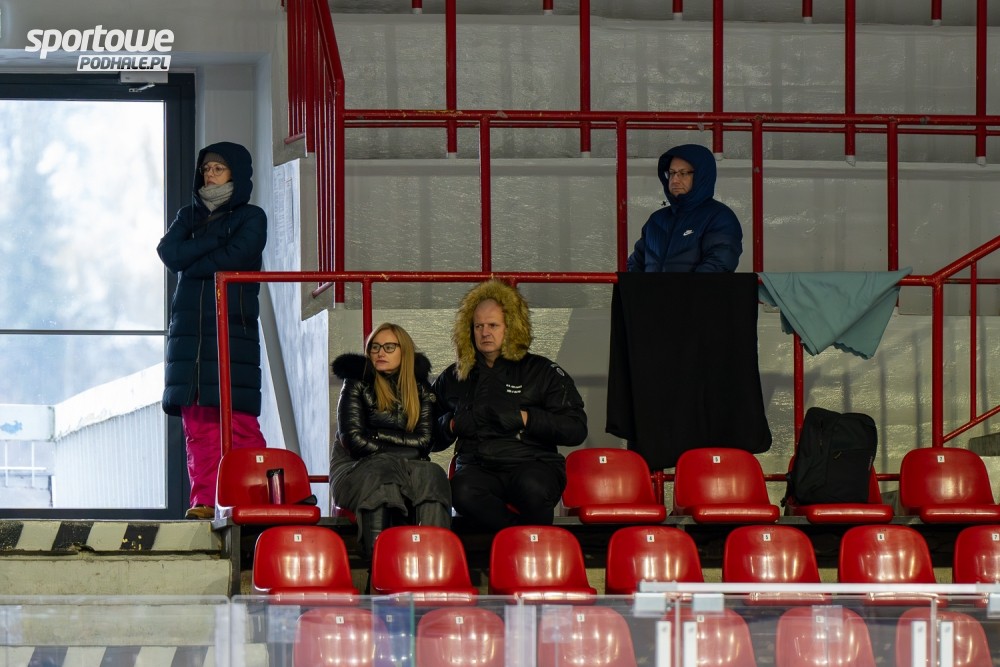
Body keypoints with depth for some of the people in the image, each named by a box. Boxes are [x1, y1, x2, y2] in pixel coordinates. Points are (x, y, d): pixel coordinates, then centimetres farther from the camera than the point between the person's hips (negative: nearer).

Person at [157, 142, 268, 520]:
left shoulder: (251, 218, 7)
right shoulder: (190, 216, 21)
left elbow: (233, 258, -11)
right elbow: (169, 252, 2)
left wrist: (191, 264, 0)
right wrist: (214, 238, -5)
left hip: (233, 329, -4)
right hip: (189, 329, 5)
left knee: (237, 417, -12)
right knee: (197, 421, -3)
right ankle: (203, 501, -5)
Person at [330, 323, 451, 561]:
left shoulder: (420, 389, 14)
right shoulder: (357, 383, 6)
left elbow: (424, 441, 4)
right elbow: (352, 439, -4)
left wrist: (378, 436, -5)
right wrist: (398, 457, -4)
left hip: (408, 468, 2)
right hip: (354, 470, -2)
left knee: (432, 476, -31)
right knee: (384, 474, -37)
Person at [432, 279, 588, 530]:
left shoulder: (543, 372, 12)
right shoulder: (453, 378, 21)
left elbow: (576, 429, 2)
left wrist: (524, 418, -9)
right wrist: (452, 425, 5)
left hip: (534, 464, -1)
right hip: (477, 468, 1)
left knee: (532, 488, -39)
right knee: (463, 492, -36)